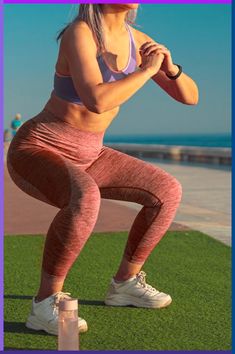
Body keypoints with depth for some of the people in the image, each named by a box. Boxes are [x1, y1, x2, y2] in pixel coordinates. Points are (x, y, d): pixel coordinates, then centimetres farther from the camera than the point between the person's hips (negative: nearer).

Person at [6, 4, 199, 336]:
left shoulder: (136, 39, 0)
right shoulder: (79, 32, -24)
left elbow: (191, 96, 4)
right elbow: (96, 101, -39)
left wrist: (170, 65, -17)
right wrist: (148, 69, -25)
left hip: (84, 155, 8)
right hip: (35, 152, -8)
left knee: (168, 191, 0)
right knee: (85, 199, -41)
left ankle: (124, 283, 13)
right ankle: (45, 303, -23)